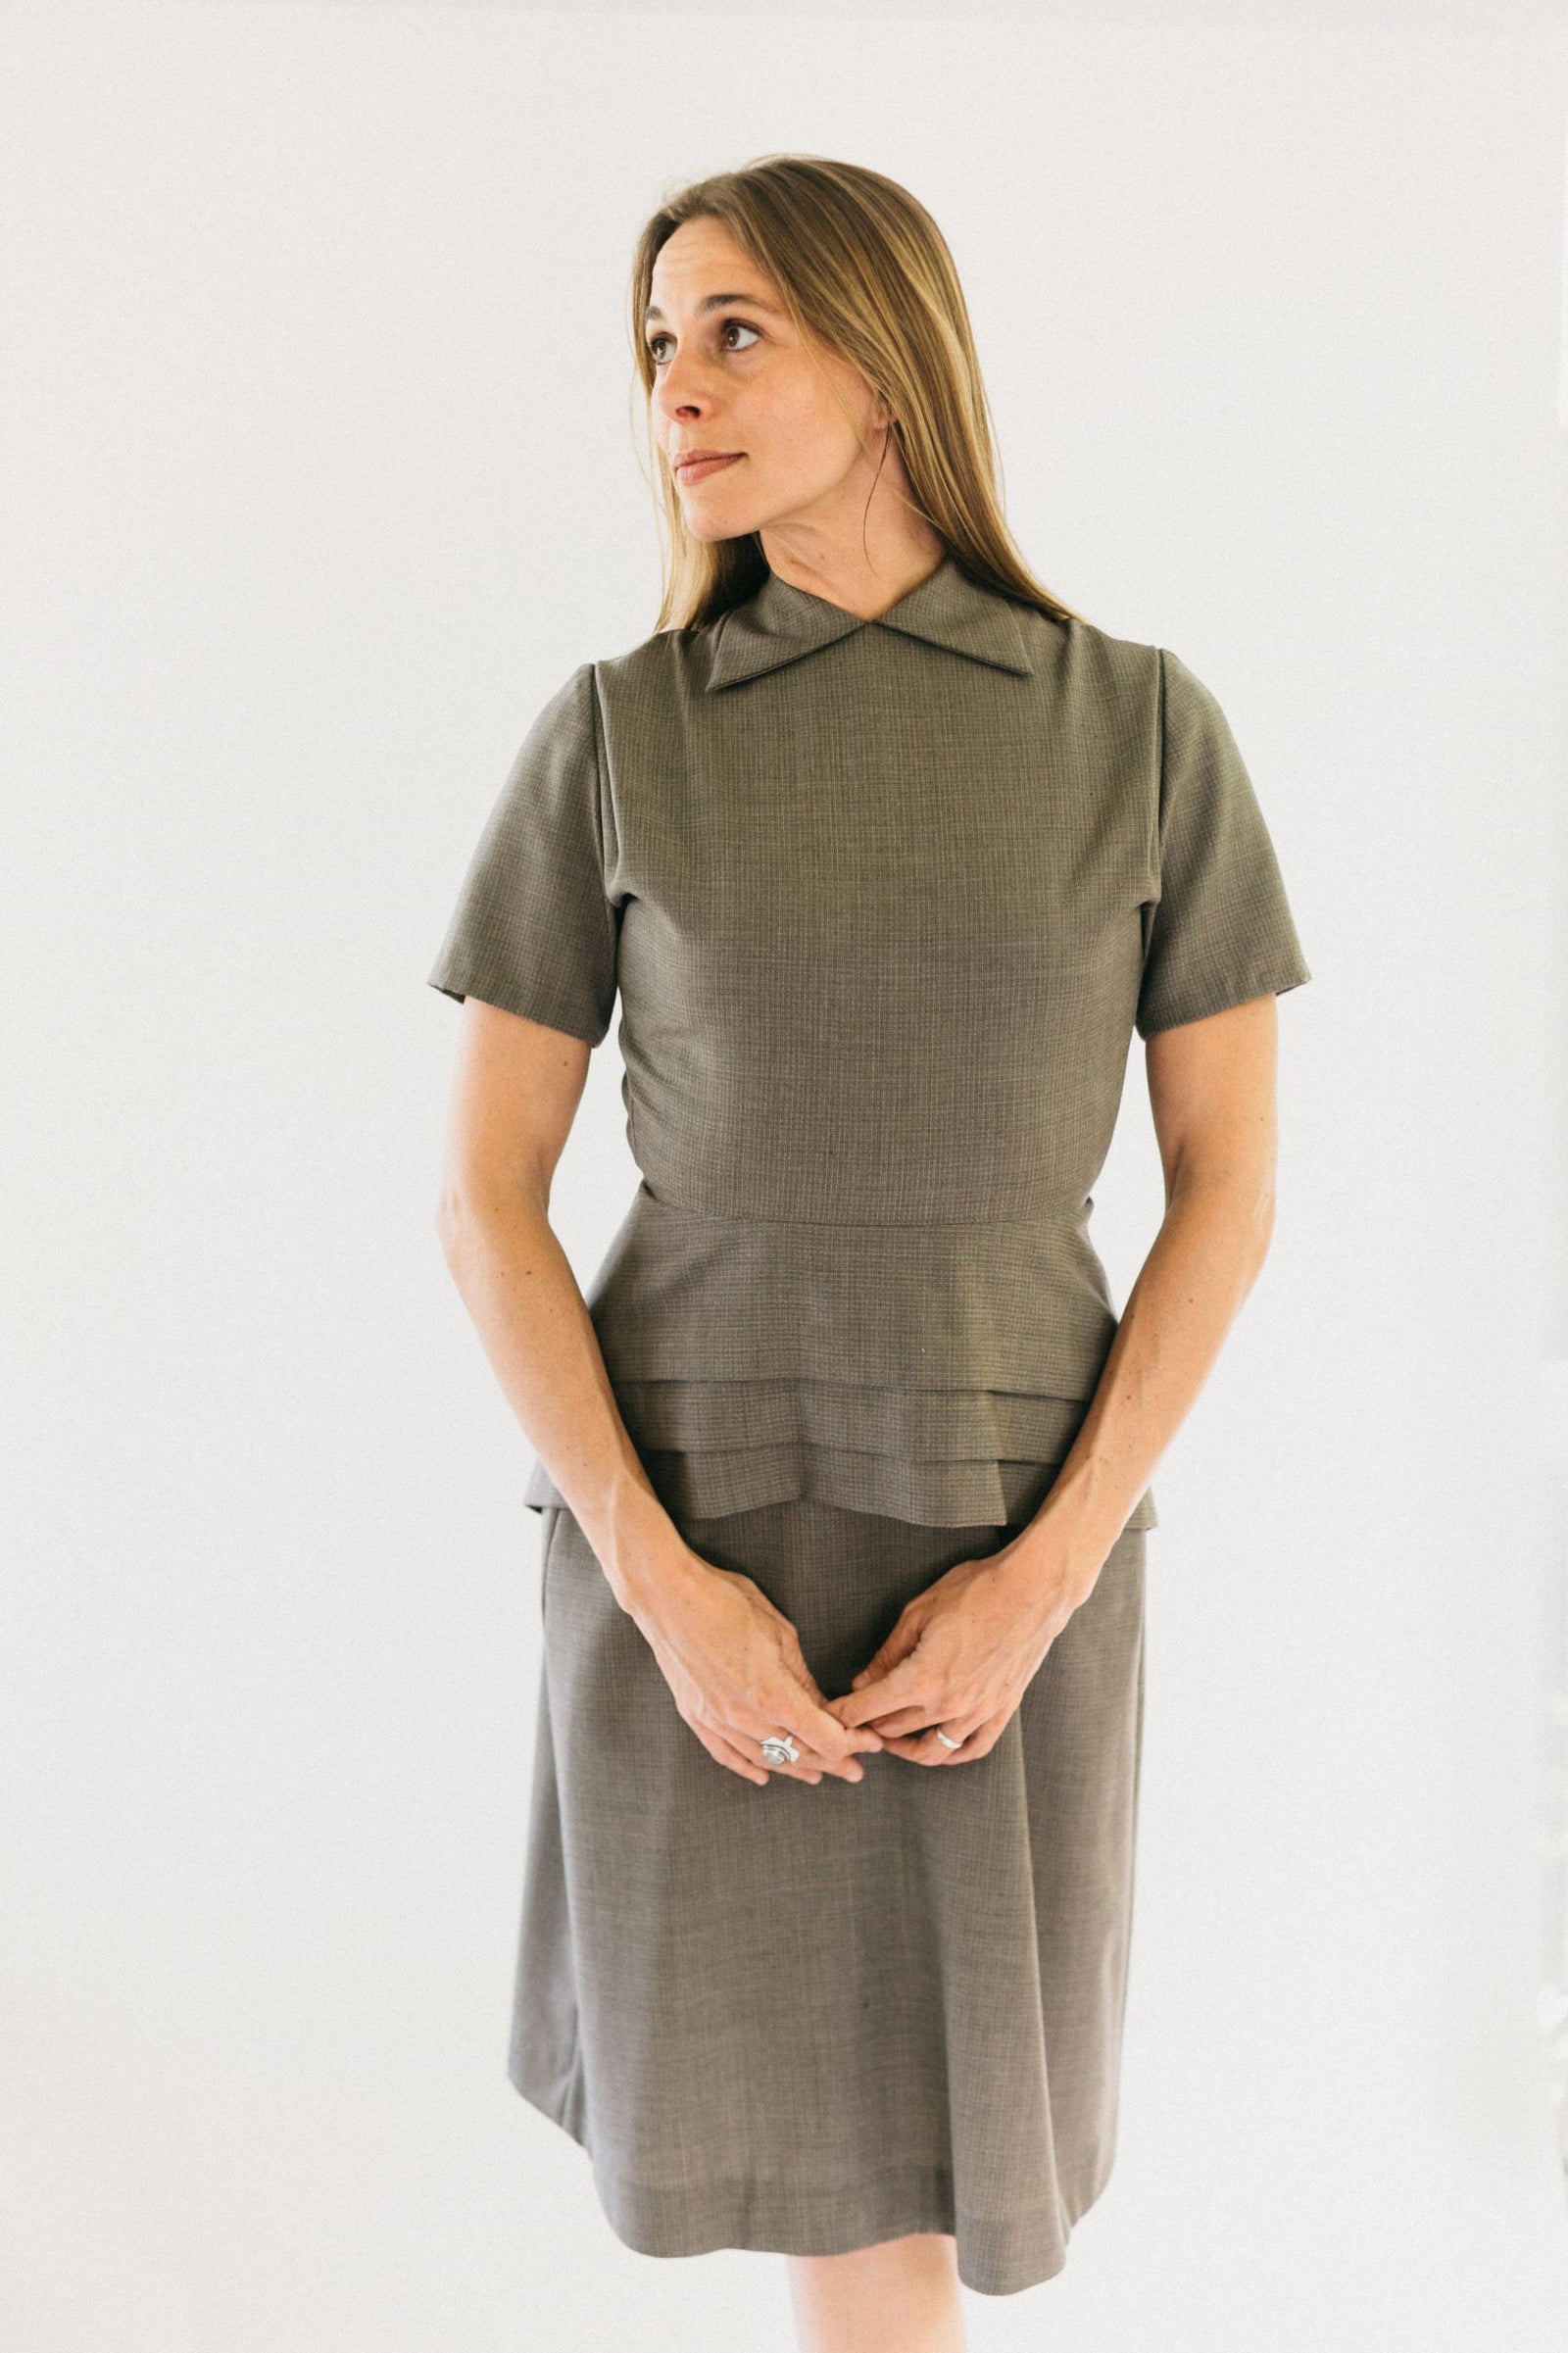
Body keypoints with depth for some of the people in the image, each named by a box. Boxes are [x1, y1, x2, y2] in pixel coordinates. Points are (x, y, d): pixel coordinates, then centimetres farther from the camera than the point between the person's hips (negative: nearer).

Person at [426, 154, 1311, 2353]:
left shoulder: (1143, 728, -4)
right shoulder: (611, 738, -4)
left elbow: (1229, 1187, -3)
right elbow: (485, 1199, -4)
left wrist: (1047, 1576, -13)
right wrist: (663, 1587, -15)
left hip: (1016, 1524, 0)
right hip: (693, 1509, 0)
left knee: (963, 2120, 11)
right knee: (792, 2121, 8)